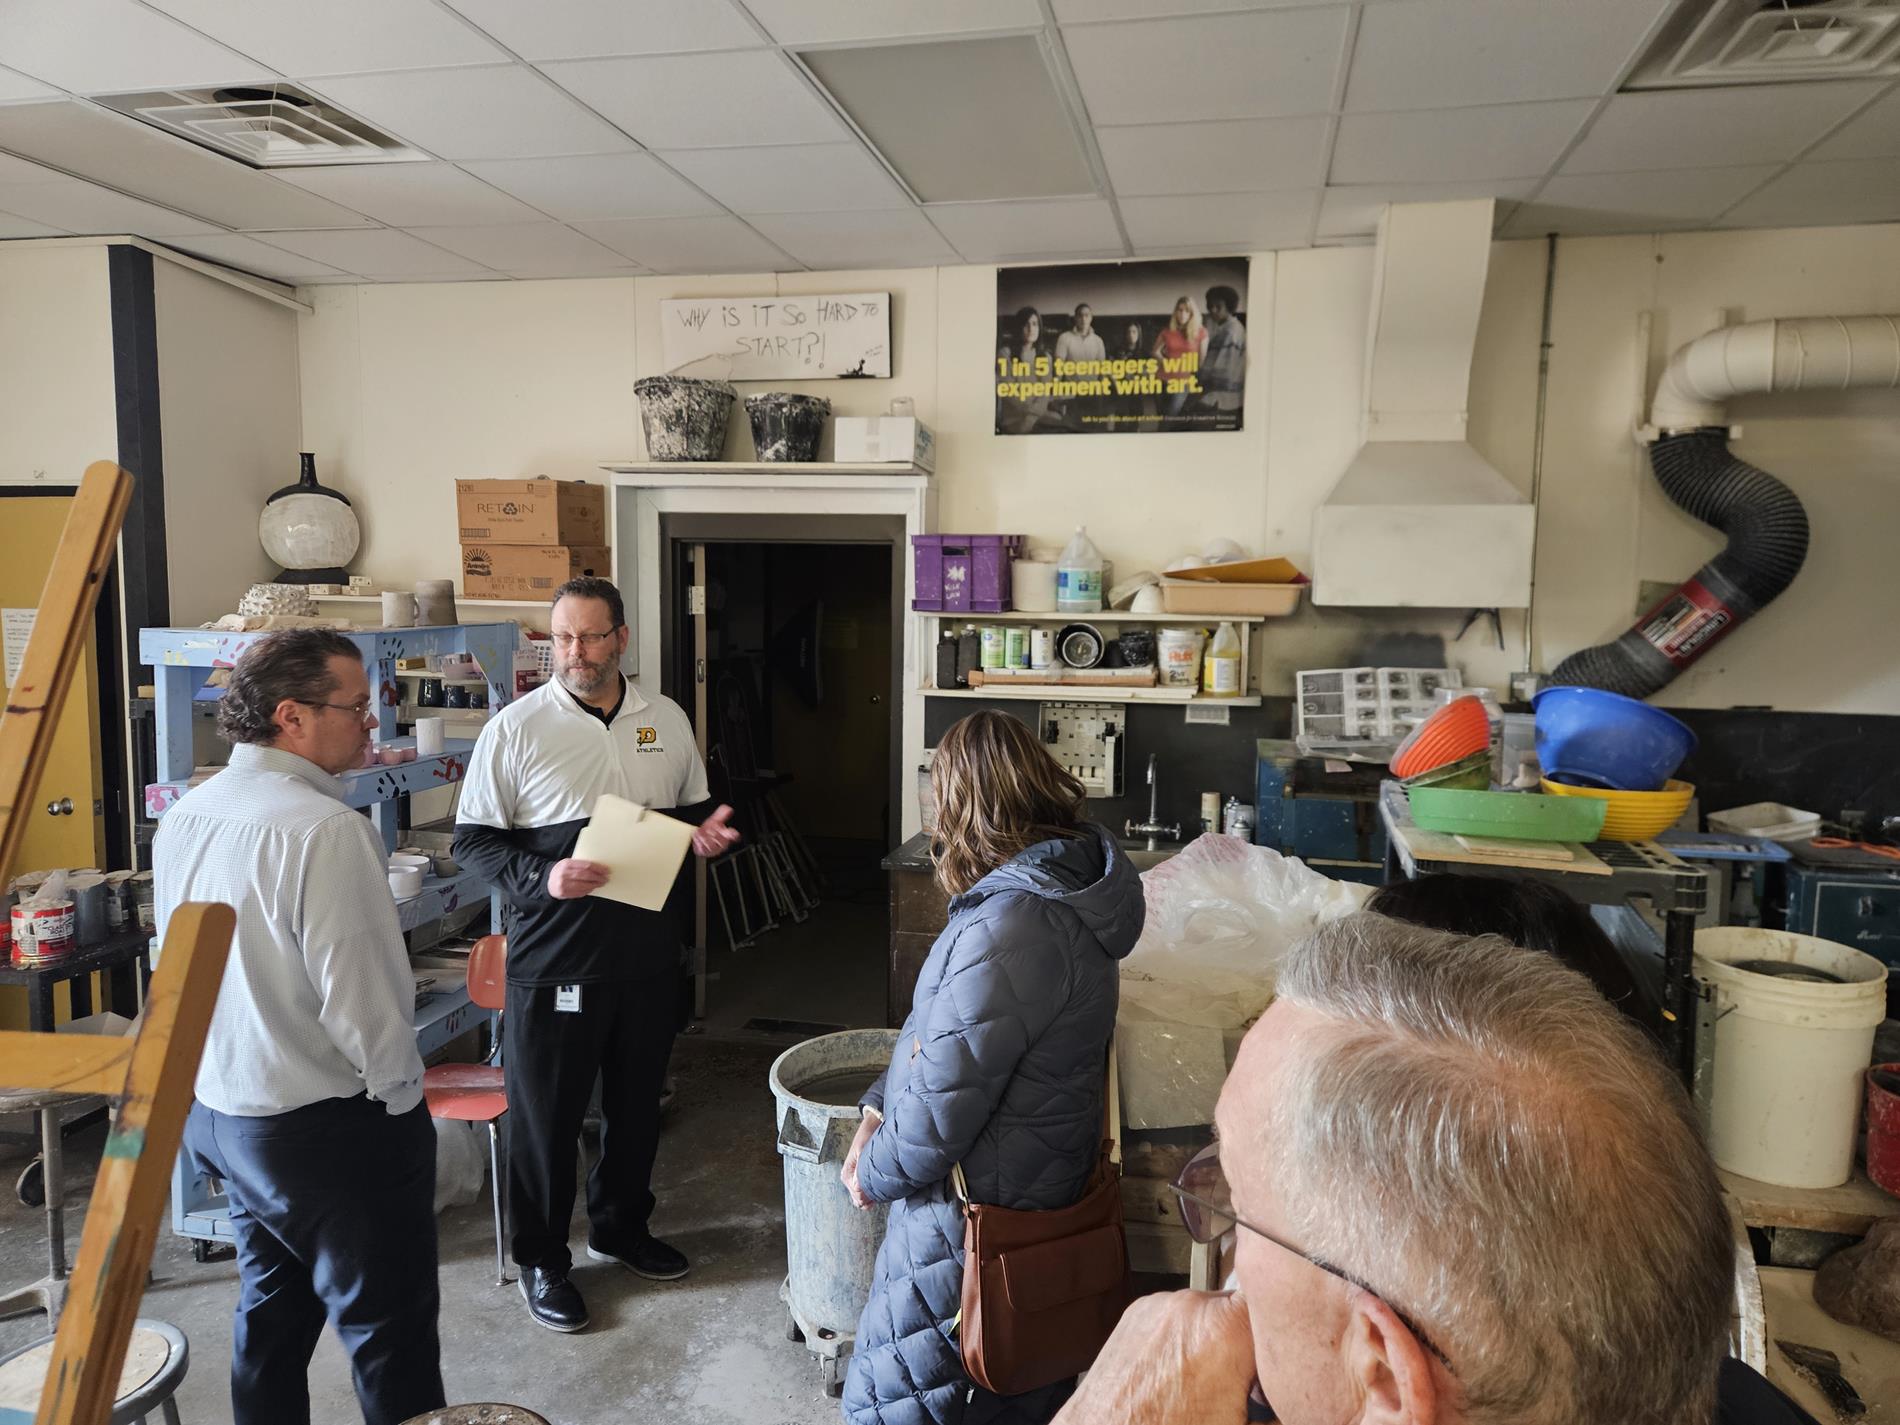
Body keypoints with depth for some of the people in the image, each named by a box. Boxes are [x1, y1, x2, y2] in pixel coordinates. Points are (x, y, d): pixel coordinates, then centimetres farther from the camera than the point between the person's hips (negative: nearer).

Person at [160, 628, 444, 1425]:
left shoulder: (185, 818, 1)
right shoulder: (325, 830, -25)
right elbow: (365, 998, -24)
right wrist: (400, 1095, -8)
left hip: (217, 1112, 9)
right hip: (329, 1126, -8)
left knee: (270, 1312, 24)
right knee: (387, 1331, 7)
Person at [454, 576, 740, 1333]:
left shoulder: (666, 720, 5)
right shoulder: (516, 727, -8)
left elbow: (693, 809, 17)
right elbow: (473, 839, -6)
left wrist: (705, 833, -6)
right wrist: (543, 879, -23)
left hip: (648, 950, 4)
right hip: (553, 954, -4)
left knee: (637, 1099, 19)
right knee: (547, 1109, 8)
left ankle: (620, 1226, 41)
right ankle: (541, 1258, 28)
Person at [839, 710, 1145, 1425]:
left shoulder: (1007, 931, -32)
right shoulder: (1063, 877, 0)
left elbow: (943, 1104, -26)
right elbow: (943, 1022, 9)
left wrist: (875, 1174, -8)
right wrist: (879, 1107, 2)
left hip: (975, 1212, -9)